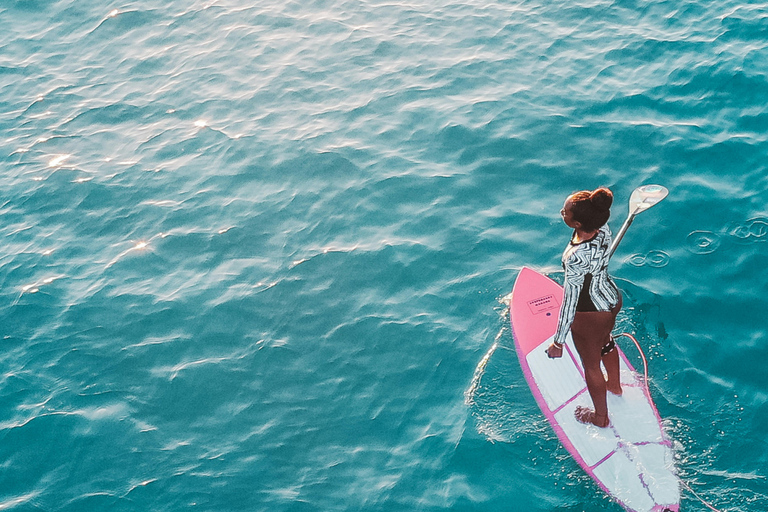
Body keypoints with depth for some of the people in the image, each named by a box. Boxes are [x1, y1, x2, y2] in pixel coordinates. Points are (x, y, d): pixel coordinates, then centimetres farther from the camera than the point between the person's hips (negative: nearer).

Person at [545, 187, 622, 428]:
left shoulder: (576, 258, -40)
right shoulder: (603, 228, -18)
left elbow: (570, 302, -30)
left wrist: (558, 342, -19)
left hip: (590, 315, -7)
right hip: (613, 298, 7)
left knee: (591, 364, 20)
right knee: (605, 342, 36)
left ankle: (601, 417, 45)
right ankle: (615, 385, 65)